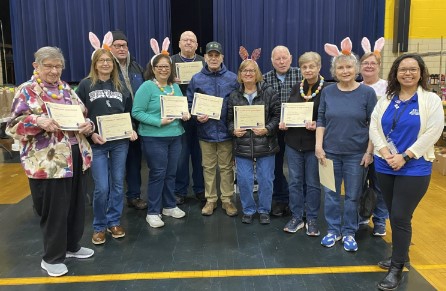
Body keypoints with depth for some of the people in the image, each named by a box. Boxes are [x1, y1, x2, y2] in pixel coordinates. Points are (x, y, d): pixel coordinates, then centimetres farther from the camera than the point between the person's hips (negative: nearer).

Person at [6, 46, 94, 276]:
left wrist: (88, 125, -6)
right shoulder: (26, 91, -4)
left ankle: (72, 246, 35)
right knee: (54, 210, 3)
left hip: (76, 157, 6)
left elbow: (84, 115, 17)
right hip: (46, 162, -6)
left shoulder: (67, 89, 13)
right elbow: (14, 126, -9)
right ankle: (51, 258, 22)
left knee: (76, 205, 15)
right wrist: (38, 121, -27)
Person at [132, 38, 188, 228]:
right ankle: (153, 212, 13)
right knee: (157, 174, -1)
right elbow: (137, 112, -14)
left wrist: (185, 115, -5)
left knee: (171, 173, 14)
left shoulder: (175, 87, 11)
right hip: (154, 138, -6)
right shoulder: (147, 87, -9)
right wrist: (159, 121, -21)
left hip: (175, 136, 6)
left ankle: (169, 206, 29)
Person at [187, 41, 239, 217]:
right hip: (206, 130, 1)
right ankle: (210, 200, 25)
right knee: (208, 167, 11)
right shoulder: (196, 79, 2)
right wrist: (197, 116, -13)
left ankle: (227, 200, 23)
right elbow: (189, 103, 5)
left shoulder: (232, 78, 0)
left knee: (226, 167, 9)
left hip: (226, 130, 0)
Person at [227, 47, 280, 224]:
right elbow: (229, 119, 10)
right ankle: (248, 210, 27)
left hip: (265, 145, -2)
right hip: (242, 145, 2)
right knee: (244, 180, 7)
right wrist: (233, 130, -10)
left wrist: (267, 129, -17)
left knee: (265, 180, 8)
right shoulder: (234, 96, 5)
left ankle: (264, 210, 27)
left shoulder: (268, 92, -3)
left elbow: (278, 115, -3)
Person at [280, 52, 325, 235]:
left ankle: (312, 219, 23)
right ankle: (296, 217, 24)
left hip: (314, 143, -4)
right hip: (293, 142, 5)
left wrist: (317, 125, -24)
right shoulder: (296, 88, 9)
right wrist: (283, 123, -3)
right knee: (294, 181, 10)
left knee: (313, 183, 7)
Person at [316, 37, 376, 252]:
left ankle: (349, 233, 25)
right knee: (331, 193, 10)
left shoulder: (367, 93, -3)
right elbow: (321, 120, 6)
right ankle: (333, 230, 26)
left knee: (352, 195, 8)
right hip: (330, 152, 2)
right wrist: (318, 146, -2)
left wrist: (369, 152, -7)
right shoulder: (327, 92, 3)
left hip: (356, 154, -2)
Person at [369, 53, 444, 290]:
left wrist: (404, 157, -16)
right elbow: (374, 126, 2)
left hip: (414, 169, -4)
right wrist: (385, 153, -11)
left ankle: (397, 269, 11)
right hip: (385, 167, 4)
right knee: (394, 215, 14)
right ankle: (400, 255, 33)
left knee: (401, 217, -4)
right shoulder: (386, 99, 8)